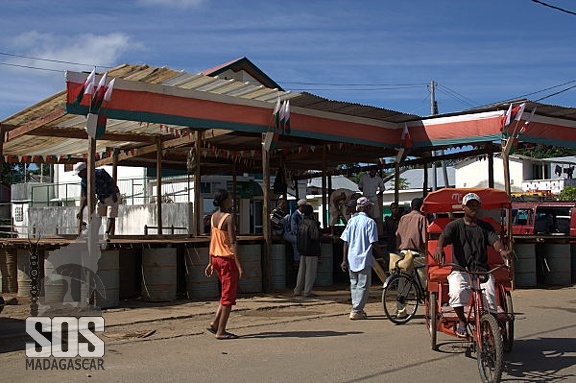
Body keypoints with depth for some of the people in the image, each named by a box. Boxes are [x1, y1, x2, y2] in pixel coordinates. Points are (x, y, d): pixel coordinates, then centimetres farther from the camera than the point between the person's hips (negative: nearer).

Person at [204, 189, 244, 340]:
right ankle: (221, 331, 6)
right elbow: (232, 243, -20)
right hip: (227, 259, -8)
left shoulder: (214, 216, 8)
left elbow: (212, 240, 13)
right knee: (228, 296, 2)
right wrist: (239, 266, -19)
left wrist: (210, 263, 18)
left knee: (229, 292, 20)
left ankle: (215, 324, 17)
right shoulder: (229, 217, -17)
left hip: (216, 258, 8)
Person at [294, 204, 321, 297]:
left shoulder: (301, 223, 8)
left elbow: (298, 238, 14)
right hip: (311, 251, -8)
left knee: (301, 270, 14)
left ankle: (298, 290, 17)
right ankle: (307, 291, 1)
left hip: (303, 251, 8)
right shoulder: (312, 223, -16)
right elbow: (315, 236, -21)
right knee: (310, 271, -1)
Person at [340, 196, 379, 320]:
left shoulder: (351, 220, 6)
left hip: (351, 259, 6)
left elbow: (346, 241, 4)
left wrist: (344, 260, 7)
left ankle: (357, 309, 22)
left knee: (354, 284, 15)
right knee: (363, 285, 1)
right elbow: (373, 243, -11)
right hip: (364, 259, -6)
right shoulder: (370, 222, -8)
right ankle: (356, 311, -2)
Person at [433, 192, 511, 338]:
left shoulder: (485, 227, 17)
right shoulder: (455, 225, 10)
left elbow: (494, 240, 0)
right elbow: (444, 236, -8)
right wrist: (439, 248, -32)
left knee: (489, 294, -24)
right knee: (457, 292, -29)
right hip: (460, 269, -2)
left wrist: (502, 250, -25)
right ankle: (462, 321, -5)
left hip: (482, 270, 2)